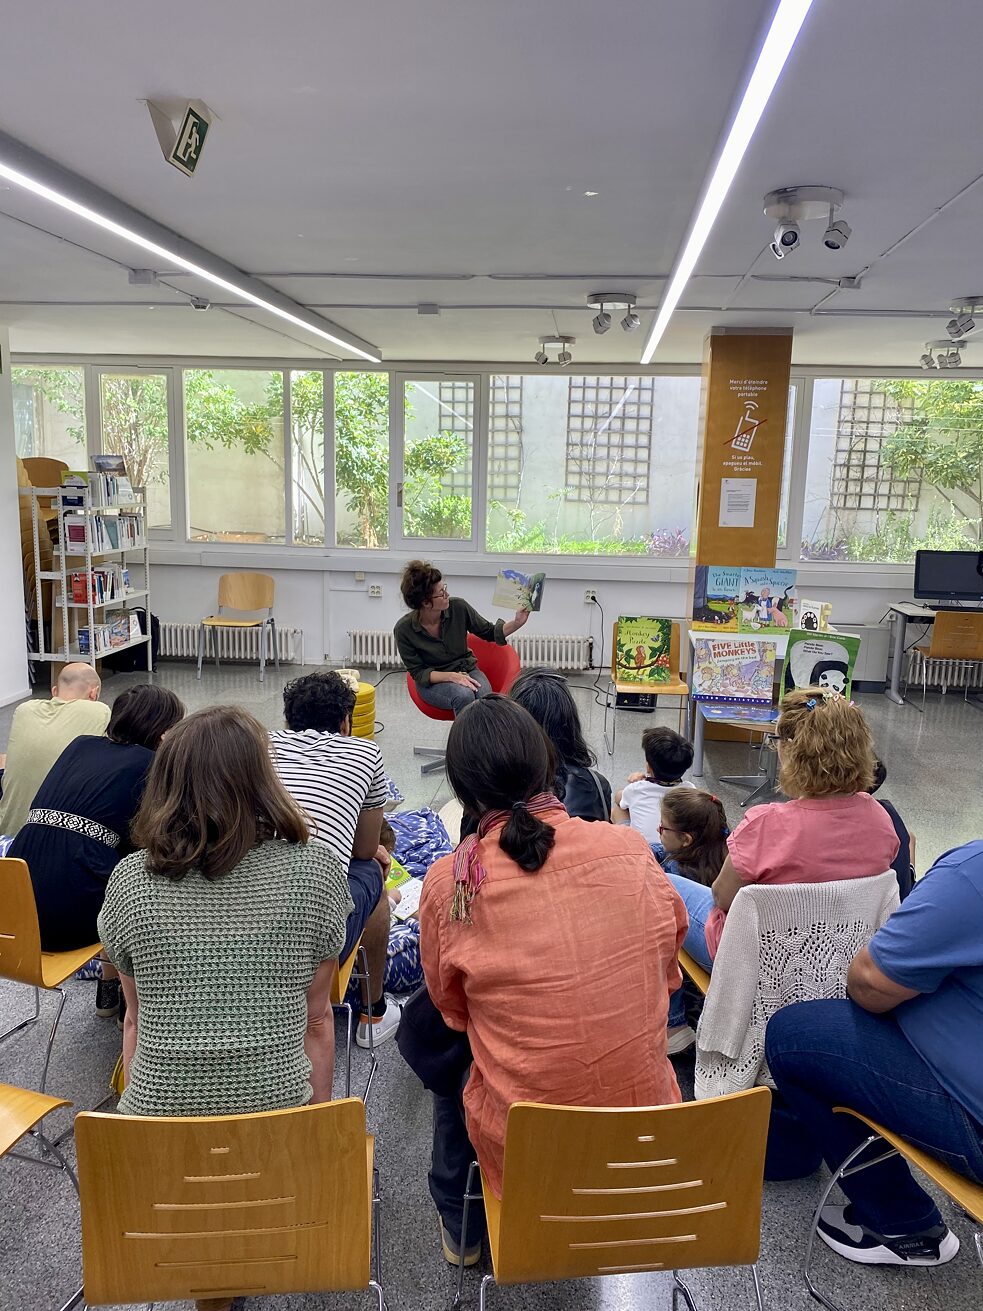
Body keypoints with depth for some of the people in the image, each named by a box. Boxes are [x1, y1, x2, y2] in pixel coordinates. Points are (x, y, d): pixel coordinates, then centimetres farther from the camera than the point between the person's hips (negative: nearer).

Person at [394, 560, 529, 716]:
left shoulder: (458, 607, -12)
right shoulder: (404, 628, -17)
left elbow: (490, 633, 2)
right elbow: (418, 673, -11)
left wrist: (517, 622, -15)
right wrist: (451, 676, -26)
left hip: (467, 670, 2)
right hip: (432, 682, -2)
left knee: (485, 697, -31)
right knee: (463, 695, -35)